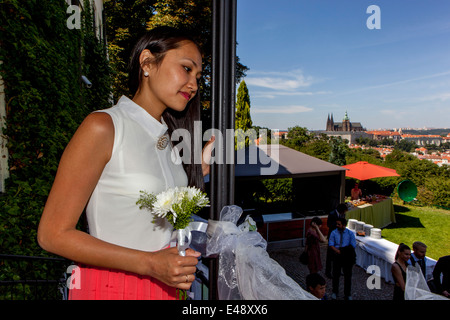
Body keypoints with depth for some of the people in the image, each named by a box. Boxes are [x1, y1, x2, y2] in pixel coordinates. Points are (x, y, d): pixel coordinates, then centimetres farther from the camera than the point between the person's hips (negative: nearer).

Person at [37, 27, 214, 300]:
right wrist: (149, 263, -22)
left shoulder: (169, 136, 4)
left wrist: (198, 171, 3)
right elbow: (53, 234, -16)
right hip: (110, 287, -6)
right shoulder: (102, 126, -16)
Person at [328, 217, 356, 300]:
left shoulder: (350, 233, -2)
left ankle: (347, 294, 27)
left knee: (347, 275, 9)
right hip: (337, 256, 1)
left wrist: (343, 250, -18)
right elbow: (331, 244, -7)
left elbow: (353, 246, -6)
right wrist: (338, 251, -23)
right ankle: (335, 292, 30)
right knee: (336, 275, 10)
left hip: (347, 257, -1)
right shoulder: (334, 233, -1)